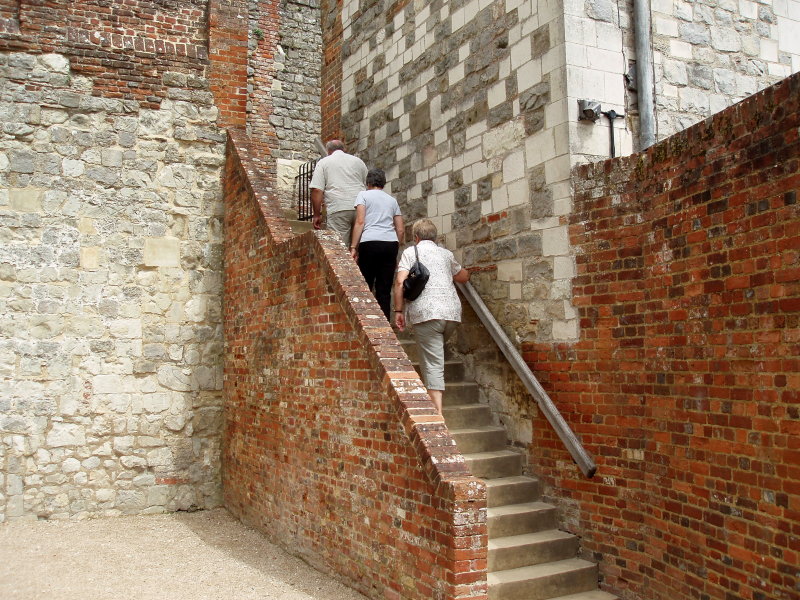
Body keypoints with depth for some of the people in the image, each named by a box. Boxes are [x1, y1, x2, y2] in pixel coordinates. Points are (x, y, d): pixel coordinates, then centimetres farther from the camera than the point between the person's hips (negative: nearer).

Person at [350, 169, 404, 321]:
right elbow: (401, 230, 18)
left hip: (370, 242, -4)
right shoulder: (392, 200, 23)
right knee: (385, 290, 4)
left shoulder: (363, 195, 10)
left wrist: (353, 247, -6)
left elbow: (360, 222, -4)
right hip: (391, 244, 4)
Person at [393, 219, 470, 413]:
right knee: (436, 353, 26)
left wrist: (398, 311, 1)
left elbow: (400, 282, -4)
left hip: (425, 313, -4)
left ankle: (438, 413, -13)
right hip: (452, 312, 4)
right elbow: (464, 277, 37)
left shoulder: (410, 252, 10)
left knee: (433, 363, -7)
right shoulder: (446, 254, 22)